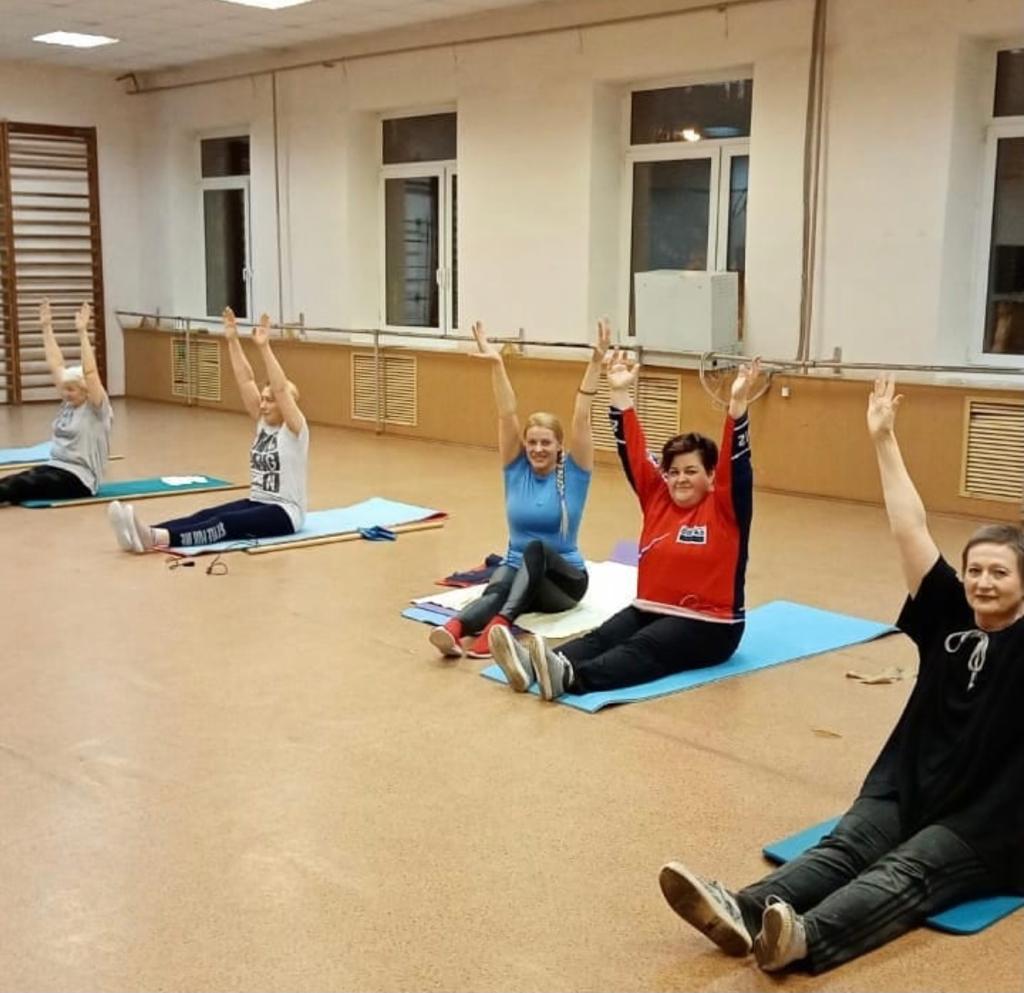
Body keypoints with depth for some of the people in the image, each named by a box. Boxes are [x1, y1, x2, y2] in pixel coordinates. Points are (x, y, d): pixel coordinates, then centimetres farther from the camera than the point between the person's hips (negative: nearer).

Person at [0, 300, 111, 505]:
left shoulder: (97, 409, -7)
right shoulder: (68, 403, 13)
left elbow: (89, 372, -21)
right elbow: (55, 365, 13)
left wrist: (82, 332, -26)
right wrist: (47, 328, 10)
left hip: (78, 478, -7)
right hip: (54, 467, 7)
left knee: (19, 485, -29)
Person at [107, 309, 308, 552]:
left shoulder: (294, 430, -10)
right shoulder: (263, 423, 10)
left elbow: (281, 388, -24)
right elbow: (245, 381, 3)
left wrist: (264, 347, -32)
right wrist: (232, 341, -5)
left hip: (283, 513, -8)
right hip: (256, 503, 8)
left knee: (227, 523, -31)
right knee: (205, 515, -18)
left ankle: (158, 538, -52)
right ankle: (146, 533, -39)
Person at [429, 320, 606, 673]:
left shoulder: (572, 472, -4)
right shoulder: (517, 468, 3)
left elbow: (582, 418, -15)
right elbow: (507, 415, -9)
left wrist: (595, 363, -25)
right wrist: (496, 364, -19)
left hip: (563, 580, -2)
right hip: (518, 568, 2)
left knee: (536, 550, -37)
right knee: (498, 587, -35)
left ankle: (498, 626, -59)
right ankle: (455, 628, -65)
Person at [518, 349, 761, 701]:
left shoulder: (724, 511, -4)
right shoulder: (658, 498, 9)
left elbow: (737, 462, -18)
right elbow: (633, 453, 4)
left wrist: (737, 403, -30)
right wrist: (620, 394, -3)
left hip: (708, 625, -6)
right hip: (650, 611, 6)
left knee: (643, 648, -31)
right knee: (603, 636, -22)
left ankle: (569, 676, -56)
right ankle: (537, 663, -47)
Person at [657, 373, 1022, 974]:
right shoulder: (949, 620, 8)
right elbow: (910, 530, 5)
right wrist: (885, 439, 3)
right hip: (907, 789, 4)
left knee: (905, 873, -29)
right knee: (846, 847, -21)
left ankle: (805, 939, -57)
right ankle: (743, 913, -47)